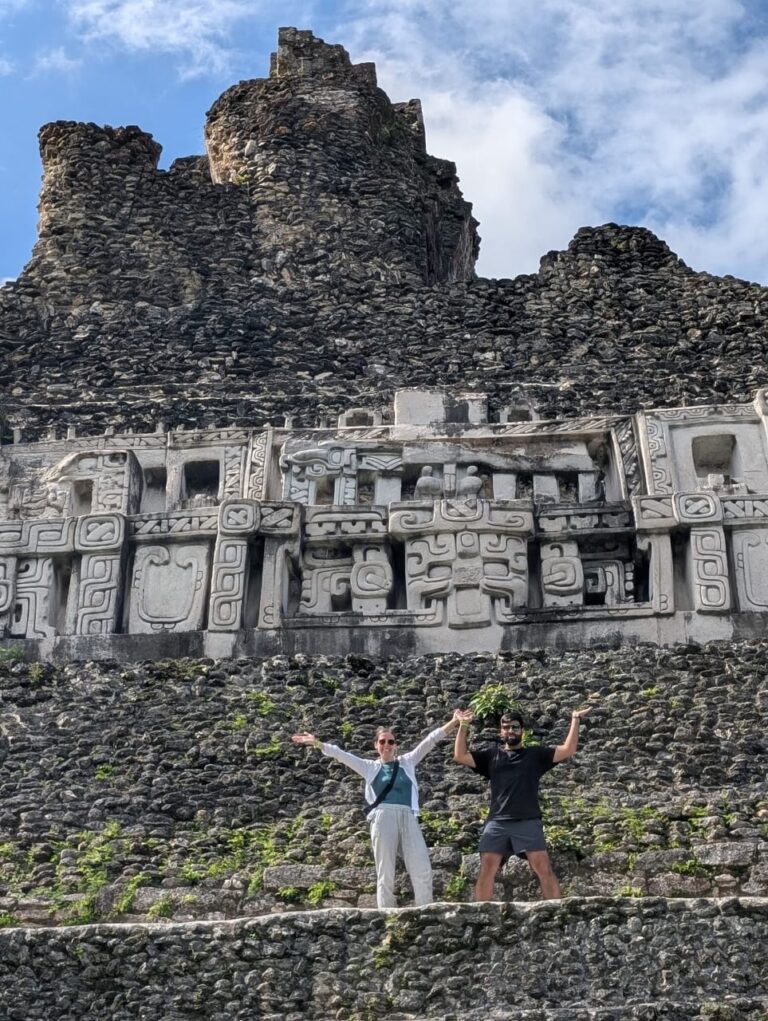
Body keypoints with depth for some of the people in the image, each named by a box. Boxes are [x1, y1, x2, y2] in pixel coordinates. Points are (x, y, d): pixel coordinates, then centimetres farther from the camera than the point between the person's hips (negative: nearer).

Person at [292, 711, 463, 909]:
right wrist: (316, 742, 3)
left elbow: (430, 740, 13)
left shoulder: (407, 762, 19)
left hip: (408, 818, 1)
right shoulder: (369, 766, 17)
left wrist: (454, 722, 7)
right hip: (383, 818, -1)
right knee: (385, 873, -2)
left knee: (422, 870, -8)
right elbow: (340, 754, 11)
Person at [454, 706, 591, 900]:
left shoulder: (535, 754, 16)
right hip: (497, 822, 1)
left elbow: (567, 750, 7)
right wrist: (463, 726, 3)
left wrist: (575, 721, 2)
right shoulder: (491, 754, 19)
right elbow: (460, 756, 9)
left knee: (543, 867, -10)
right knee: (486, 868, -7)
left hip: (528, 821, -1)